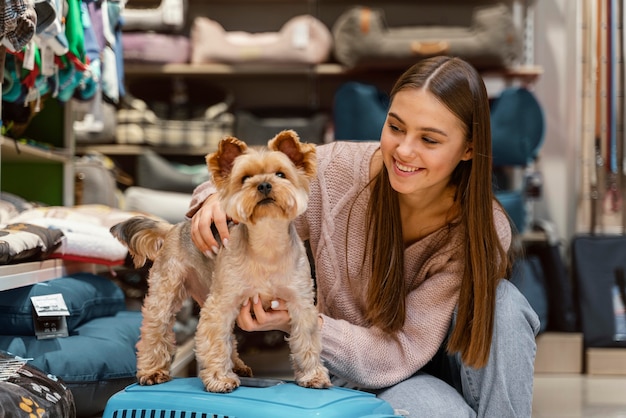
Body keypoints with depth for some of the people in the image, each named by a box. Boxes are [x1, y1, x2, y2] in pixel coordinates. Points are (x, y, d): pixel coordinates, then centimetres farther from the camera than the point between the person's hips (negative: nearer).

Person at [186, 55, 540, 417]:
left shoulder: (485, 231, -24)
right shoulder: (337, 169, -22)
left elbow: (401, 352, -24)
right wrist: (215, 198, -31)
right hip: (362, 374, -1)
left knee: (501, 302, -32)